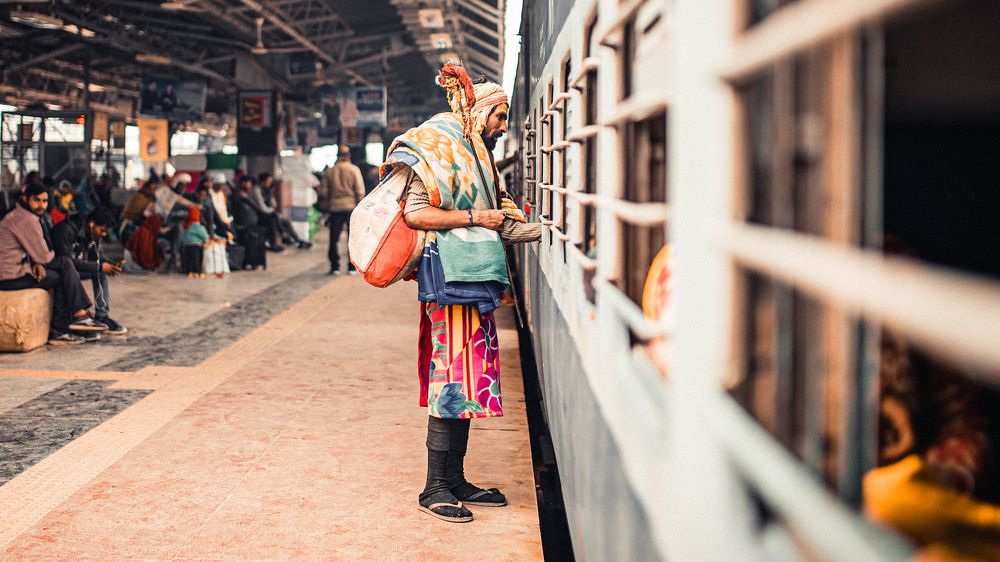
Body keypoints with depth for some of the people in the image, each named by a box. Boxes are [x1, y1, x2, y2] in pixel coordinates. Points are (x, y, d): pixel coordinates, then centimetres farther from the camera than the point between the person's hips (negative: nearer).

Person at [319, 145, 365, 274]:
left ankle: (335, 267, 6)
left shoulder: (329, 172, 5)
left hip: (335, 208, 2)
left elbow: (323, 192, 5)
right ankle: (352, 267, 4)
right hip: (351, 207, -2)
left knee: (334, 239, 8)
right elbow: (360, 191, -7)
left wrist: (325, 206, 15)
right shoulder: (354, 170, -2)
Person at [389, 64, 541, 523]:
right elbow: (414, 213, -15)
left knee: (467, 377, 9)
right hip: (450, 274, -9)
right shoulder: (438, 148, -5)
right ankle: (435, 488, -4)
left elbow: (502, 227, 20)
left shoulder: (476, 155, 21)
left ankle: (456, 481, 15)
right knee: (453, 374, -9)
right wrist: (475, 218, -13)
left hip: (474, 279, 9)